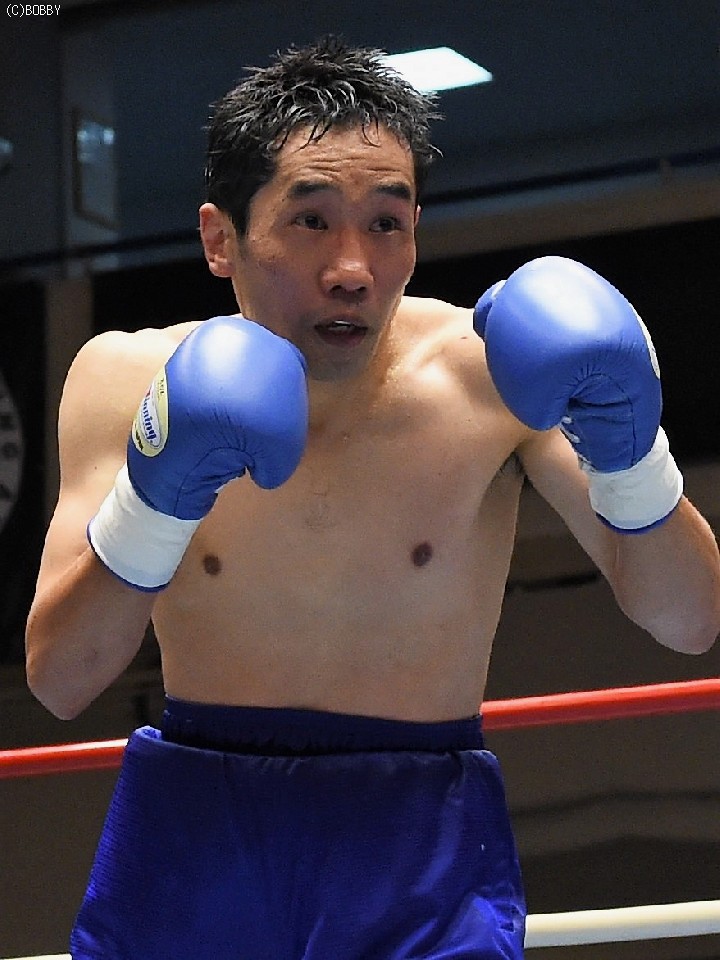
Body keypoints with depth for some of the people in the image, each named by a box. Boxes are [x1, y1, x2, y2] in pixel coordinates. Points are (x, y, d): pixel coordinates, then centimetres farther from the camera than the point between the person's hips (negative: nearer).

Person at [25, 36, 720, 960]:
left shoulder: (486, 373, -9)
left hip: (425, 856, -1)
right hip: (186, 839, 1)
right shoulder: (127, 380, -6)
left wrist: (629, 455, -26)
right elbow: (57, 681, -11)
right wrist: (153, 500, -26)